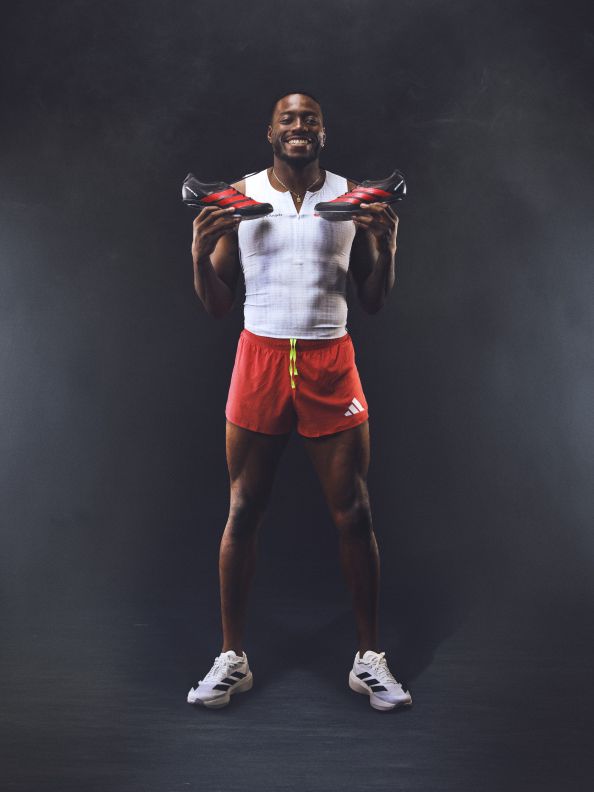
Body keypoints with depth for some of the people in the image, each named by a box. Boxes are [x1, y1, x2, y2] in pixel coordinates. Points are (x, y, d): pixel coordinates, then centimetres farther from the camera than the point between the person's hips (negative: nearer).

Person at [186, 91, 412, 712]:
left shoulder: (354, 198, 7)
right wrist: (200, 254, -12)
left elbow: (373, 302, 9)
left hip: (331, 363, 0)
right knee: (243, 512, 5)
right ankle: (232, 658, 19)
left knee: (353, 513, 2)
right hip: (260, 358, 0)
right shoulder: (238, 197, 6)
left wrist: (386, 248, -8)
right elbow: (217, 306, 6)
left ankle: (369, 659, 17)